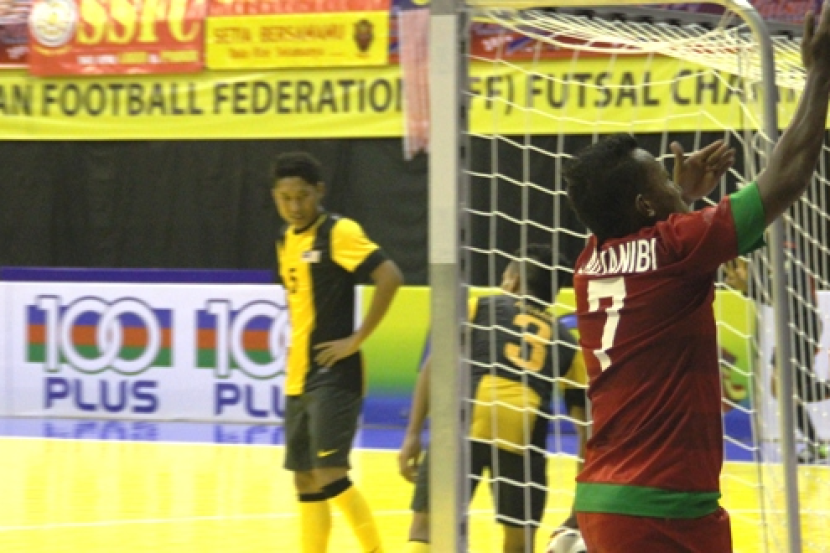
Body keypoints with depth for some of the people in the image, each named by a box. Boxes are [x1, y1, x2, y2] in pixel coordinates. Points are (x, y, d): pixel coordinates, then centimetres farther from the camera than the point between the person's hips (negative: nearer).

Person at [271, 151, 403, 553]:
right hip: (298, 378, 8)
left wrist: (357, 339, -19)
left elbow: (389, 276, -21)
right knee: (305, 480, 9)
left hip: (333, 376, -8)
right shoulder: (286, 240, 13)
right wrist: (295, 348, 14)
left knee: (329, 475, -15)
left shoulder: (339, 232, -11)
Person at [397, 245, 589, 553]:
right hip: (524, 431, 1)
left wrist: (413, 434, 6)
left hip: (466, 422, -1)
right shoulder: (564, 341, 26)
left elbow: (435, 365, 8)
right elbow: (583, 418, 20)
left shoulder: (480, 307, 23)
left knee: (425, 526, 5)